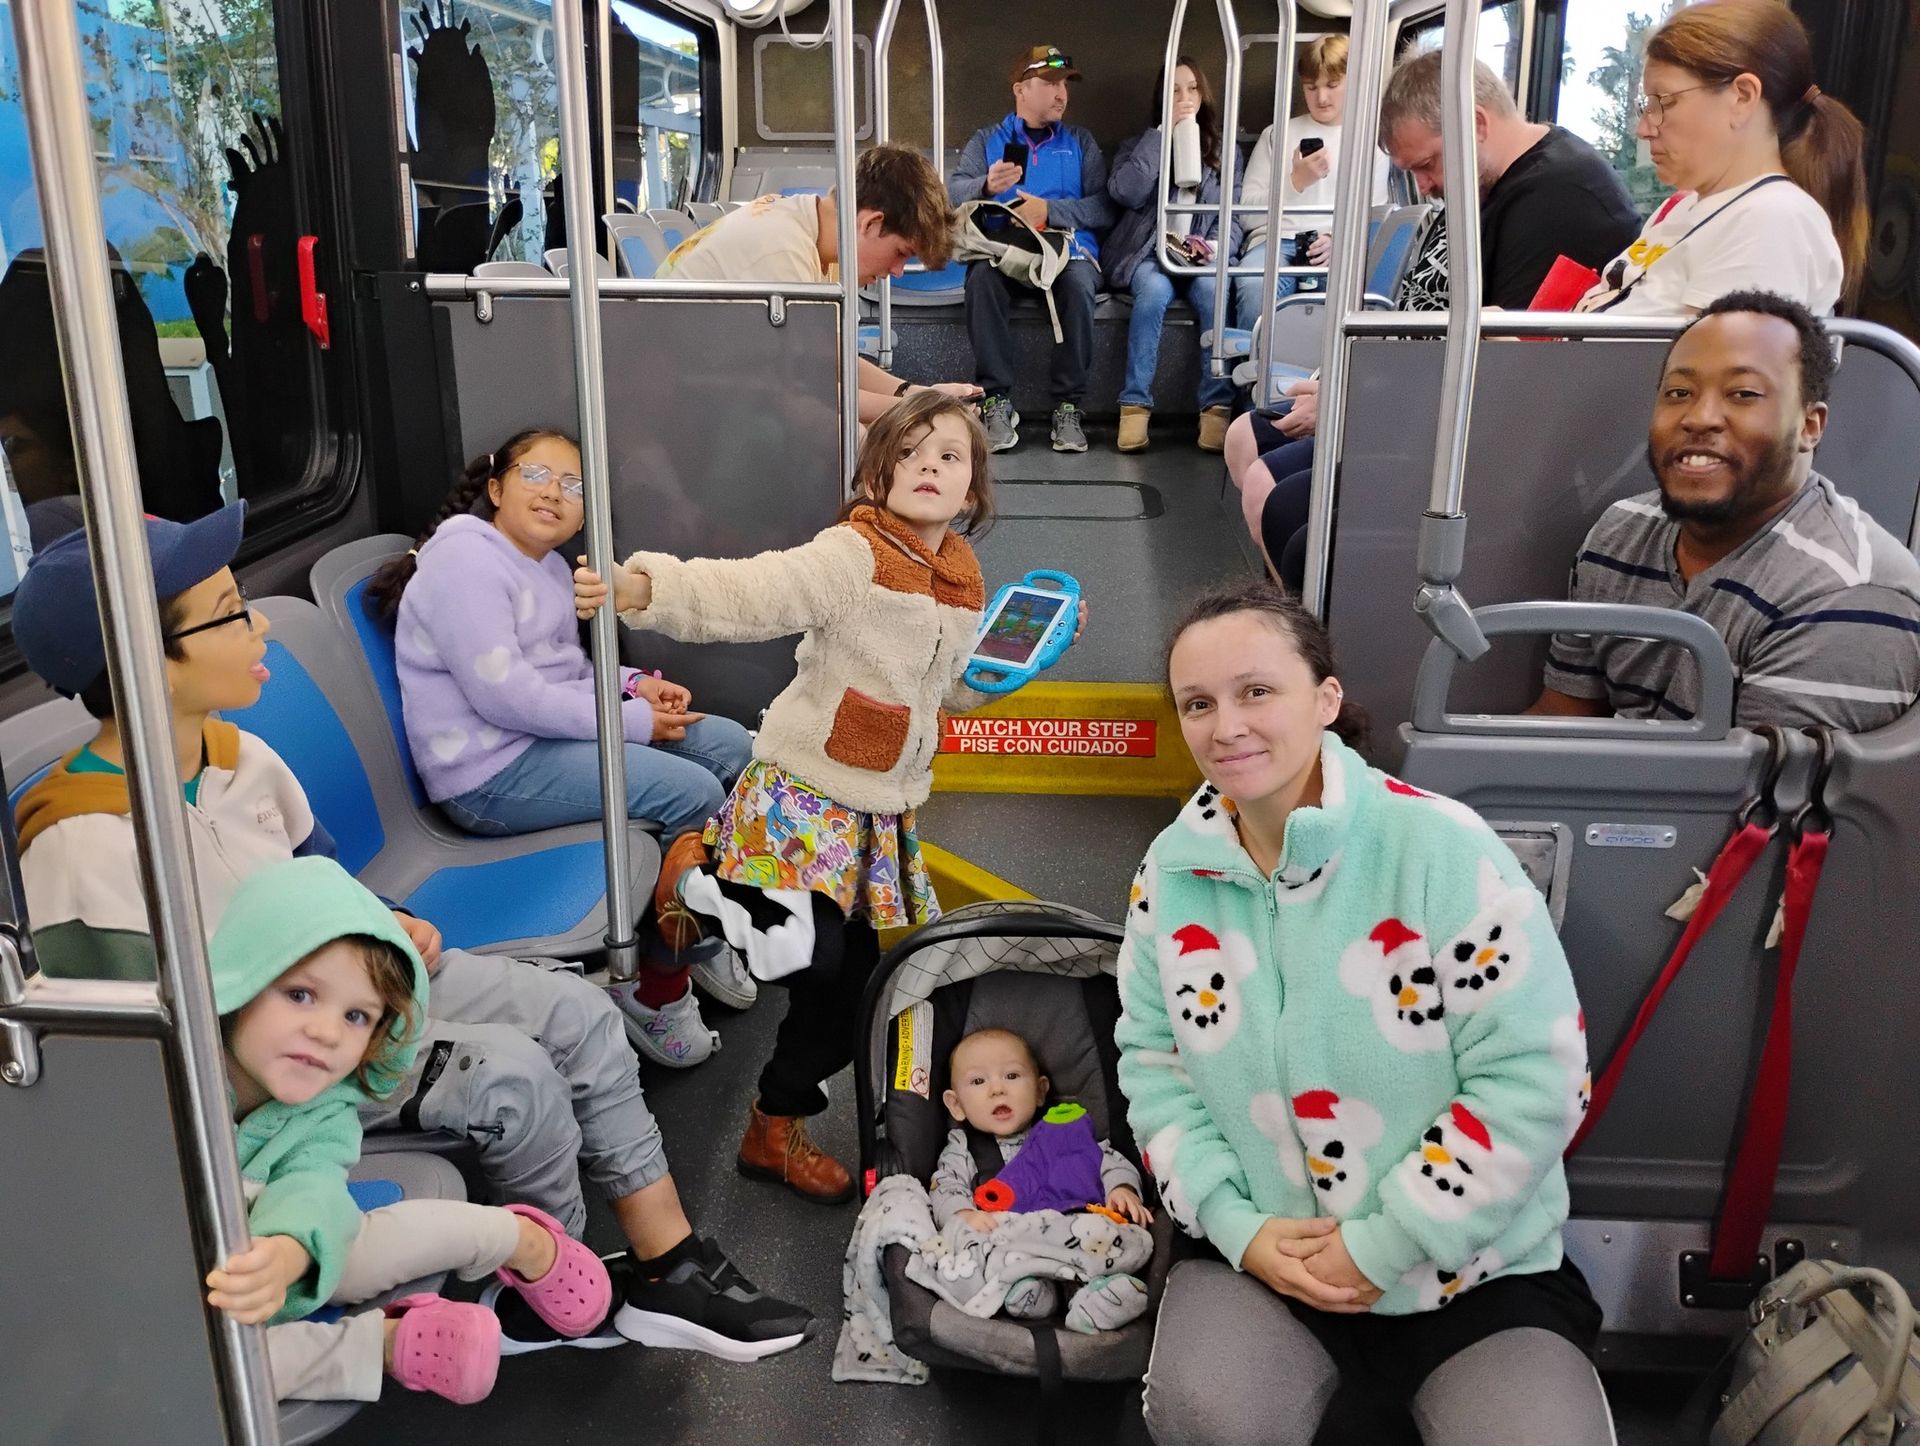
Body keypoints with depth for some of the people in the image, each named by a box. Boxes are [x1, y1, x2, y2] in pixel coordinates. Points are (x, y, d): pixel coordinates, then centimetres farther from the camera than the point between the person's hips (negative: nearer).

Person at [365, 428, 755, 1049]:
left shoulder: (551, 566, 15)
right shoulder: (464, 559, -16)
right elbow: (503, 694, -24)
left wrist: (634, 684, 4)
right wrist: (631, 721, -19)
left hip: (556, 733, 10)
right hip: (492, 772, -10)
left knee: (730, 745, 4)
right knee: (694, 793, -23)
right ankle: (655, 987, -6)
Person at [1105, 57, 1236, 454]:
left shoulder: (1222, 151, 19)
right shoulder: (1141, 145, 15)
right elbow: (1125, 192, -7)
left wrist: (1214, 244, -11)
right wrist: (1163, 133, -6)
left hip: (1200, 257, 1)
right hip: (1147, 253, -1)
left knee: (1214, 292, -33)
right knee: (1154, 290, -36)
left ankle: (1217, 406, -34)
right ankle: (1135, 405, -34)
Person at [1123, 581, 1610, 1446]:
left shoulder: (1443, 847, -18)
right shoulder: (1172, 871, -4)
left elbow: (1535, 1075, -17)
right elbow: (1154, 1062, 4)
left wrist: (1385, 1245, -15)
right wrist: (1233, 1223, -9)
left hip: (1474, 1270, -1)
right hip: (1258, 1255, 2)